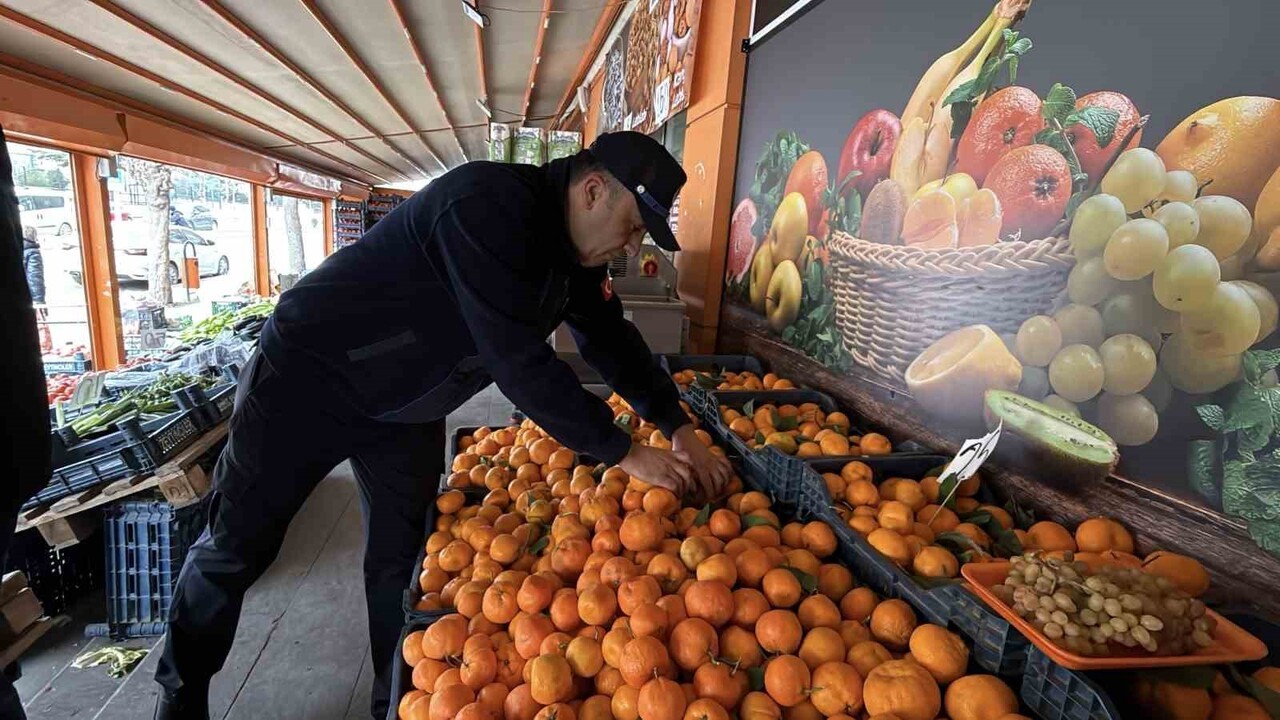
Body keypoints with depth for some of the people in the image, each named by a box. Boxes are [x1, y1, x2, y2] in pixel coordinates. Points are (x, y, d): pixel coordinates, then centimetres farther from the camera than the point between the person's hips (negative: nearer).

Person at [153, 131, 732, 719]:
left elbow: (611, 338, 5)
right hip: (309, 377, -6)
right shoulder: (490, 207, -31)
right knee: (236, 548, 9)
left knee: (402, 560, 10)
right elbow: (518, 360, -35)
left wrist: (679, 429, -2)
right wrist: (622, 451, -26)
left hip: (405, 410, 7)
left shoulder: (573, 248, -2)